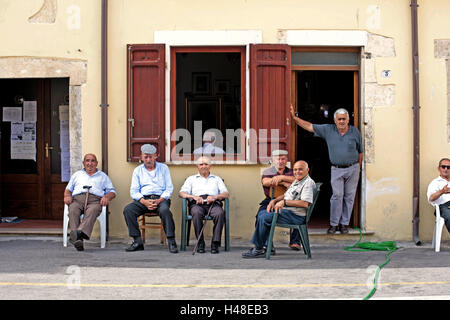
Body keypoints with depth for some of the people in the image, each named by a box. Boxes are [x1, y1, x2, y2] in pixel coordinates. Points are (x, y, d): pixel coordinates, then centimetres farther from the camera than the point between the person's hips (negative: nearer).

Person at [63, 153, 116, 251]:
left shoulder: (103, 176, 32)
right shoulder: (77, 174, 36)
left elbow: (112, 191, 23)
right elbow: (68, 189, 29)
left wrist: (107, 197, -1)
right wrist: (67, 196, 4)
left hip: (95, 200, -1)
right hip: (77, 198, 1)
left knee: (92, 211, -39)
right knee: (73, 210, -36)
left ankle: (81, 233, -64)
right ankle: (76, 239, -55)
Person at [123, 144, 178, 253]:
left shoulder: (163, 168, 12)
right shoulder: (138, 170, 15)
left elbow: (169, 188, 6)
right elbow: (134, 191, 6)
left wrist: (159, 201, -13)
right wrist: (144, 202, -14)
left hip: (160, 198, -2)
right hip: (143, 199, 2)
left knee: (164, 210, -36)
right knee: (128, 209, -26)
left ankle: (171, 241, -31)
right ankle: (137, 241, -22)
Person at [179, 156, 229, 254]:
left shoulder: (217, 179, 29)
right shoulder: (191, 179, 27)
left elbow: (226, 194, 13)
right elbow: (182, 193, 11)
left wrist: (215, 197, -9)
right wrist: (193, 196, -9)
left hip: (213, 203, 0)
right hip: (197, 204, 0)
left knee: (220, 213, -36)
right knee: (196, 213, -38)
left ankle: (215, 243, -33)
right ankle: (200, 242, -29)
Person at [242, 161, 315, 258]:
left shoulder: (308, 183, -12)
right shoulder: (296, 181, 21)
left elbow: (305, 203, -25)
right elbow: (285, 195, 29)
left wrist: (284, 202, -22)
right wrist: (274, 200, 8)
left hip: (296, 215, -10)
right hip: (286, 210, 11)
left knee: (264, 218, -21)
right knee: (262, 214, 7)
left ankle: (258, 249, -12)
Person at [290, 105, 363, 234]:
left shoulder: (355, 132, 1)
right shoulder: (328, 130, 0)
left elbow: (360, 152, 9)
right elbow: (309, 126, -1)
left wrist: (358, 169, 11)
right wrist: (295, 117, -9)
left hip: (353, 168, 1)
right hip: (336, 169, -1)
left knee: (349, 196, 3)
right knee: (337, 196, -7)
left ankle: (344, 223, 11)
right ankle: (333, 224, 1)